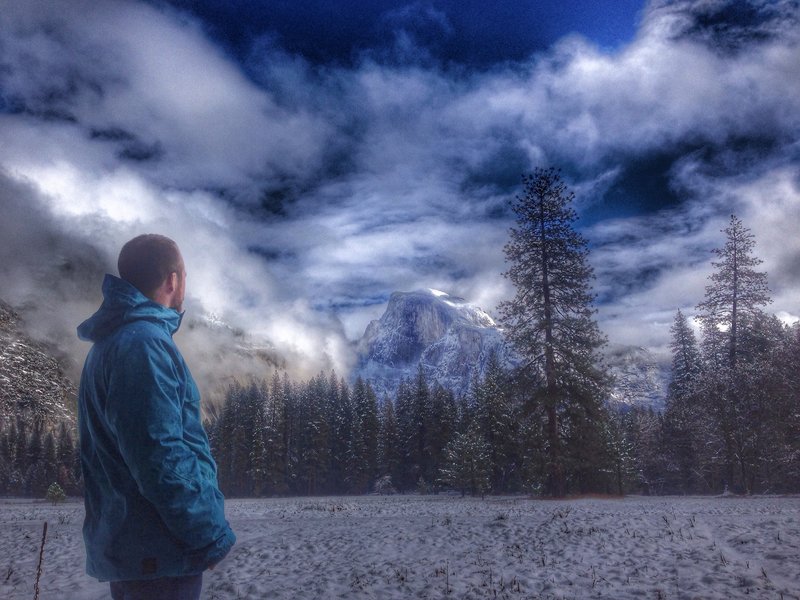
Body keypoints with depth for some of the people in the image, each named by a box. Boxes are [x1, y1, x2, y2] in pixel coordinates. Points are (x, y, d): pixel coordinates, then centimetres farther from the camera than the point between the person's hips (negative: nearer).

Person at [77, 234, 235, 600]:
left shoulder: (113, 341, 14)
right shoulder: (143, 342, -19)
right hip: (158, 552, -10)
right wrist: (211, 536, -17)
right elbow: (159, 456, -26)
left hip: (126, 542, 10)